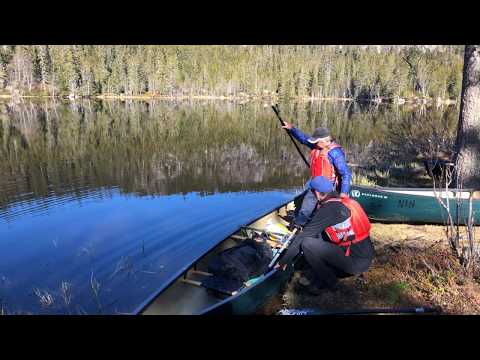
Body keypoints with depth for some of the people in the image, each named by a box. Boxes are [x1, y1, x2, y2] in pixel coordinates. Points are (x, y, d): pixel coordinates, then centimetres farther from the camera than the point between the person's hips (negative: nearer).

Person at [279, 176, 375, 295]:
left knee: (307, 244, -14)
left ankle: (328, 281, 7)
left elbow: (302, 238, -14)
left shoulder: (327, 209, -17)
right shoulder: (347, 201, 6)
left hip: (356, 263, -8)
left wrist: (282, 262, -5)